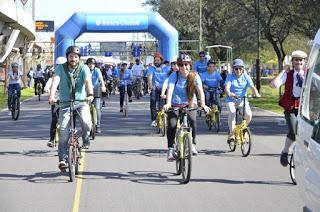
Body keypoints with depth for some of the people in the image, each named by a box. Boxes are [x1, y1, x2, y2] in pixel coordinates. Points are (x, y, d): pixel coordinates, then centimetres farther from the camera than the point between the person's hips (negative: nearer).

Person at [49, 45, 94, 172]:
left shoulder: (84, 69, -3)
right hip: (65, 103, 0)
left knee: (86, 122, -26)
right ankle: (62, 159, -6)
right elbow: (55, 81, -19)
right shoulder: (61, 68, -3)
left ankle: (85, 139, 7)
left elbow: (88, 81, -21)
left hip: (81, 101, 0)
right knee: (64, 130, -10)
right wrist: (52, 96, -37)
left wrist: (90, 94, -41)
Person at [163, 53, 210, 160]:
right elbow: (170, 89, -25)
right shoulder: (174, 76, -11)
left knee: (192, 122, -26)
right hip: (175, 105, 0)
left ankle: (192, 144, -4)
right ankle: (170, 150, -7)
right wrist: (168, 103, -42)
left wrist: (203, 104, -36)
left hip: (190, 104, 0)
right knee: (172, 125, -20)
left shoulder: (194, 76, -8)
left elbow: (200, 90, -19)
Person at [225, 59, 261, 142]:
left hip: (242, 100, 2)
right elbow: (227, 87, -20)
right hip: (231, 100, -2)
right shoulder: (230, 77, -5)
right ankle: (231, 134, -18)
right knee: (232, 113, -30)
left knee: (248, 115, -21)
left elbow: (252, 87, -11)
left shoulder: (246, 77, 0)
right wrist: (229, 93, -43)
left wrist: (256, 94, -33)